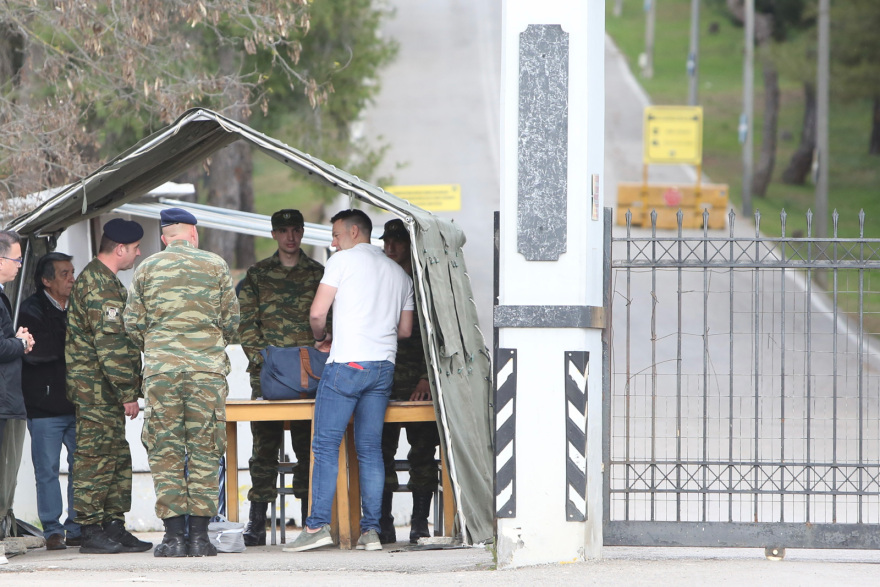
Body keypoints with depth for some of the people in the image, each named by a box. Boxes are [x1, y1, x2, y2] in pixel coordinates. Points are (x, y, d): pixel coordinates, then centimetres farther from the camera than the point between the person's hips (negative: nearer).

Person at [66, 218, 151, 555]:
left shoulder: (98, 279, 19)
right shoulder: (101, 285, -16)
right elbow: (109, 344, -21)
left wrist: (127, 390, 23)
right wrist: (128, 393, -19)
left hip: (104, 392, 11)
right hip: (97, 388, -11)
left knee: (118, 460, 12)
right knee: (96, 458, -7)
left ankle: (114, 528, 15)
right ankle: (91, 532, -6)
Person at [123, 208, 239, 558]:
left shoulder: (147, 269, 5)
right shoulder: (215, 266, 3)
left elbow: (132, 324, 6)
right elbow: (232, 321, 6)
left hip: (160, 369, 0)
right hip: (208, 368, 0)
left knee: (165, 453, 4)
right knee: (205, 451, 4)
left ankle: (173, 536, -1)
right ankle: (200, 535, 0)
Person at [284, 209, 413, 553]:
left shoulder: (344, 260, -1)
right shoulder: (399, 273, 18)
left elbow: (317, 313, -6)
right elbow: (405, 330, 21)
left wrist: (321, 338, 13)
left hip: (347, 363, -6)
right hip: (384, 366, 6)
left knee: (326, 446, -4)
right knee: (370, 449, 6)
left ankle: (318, 525, -11)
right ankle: (370, 530, 0)